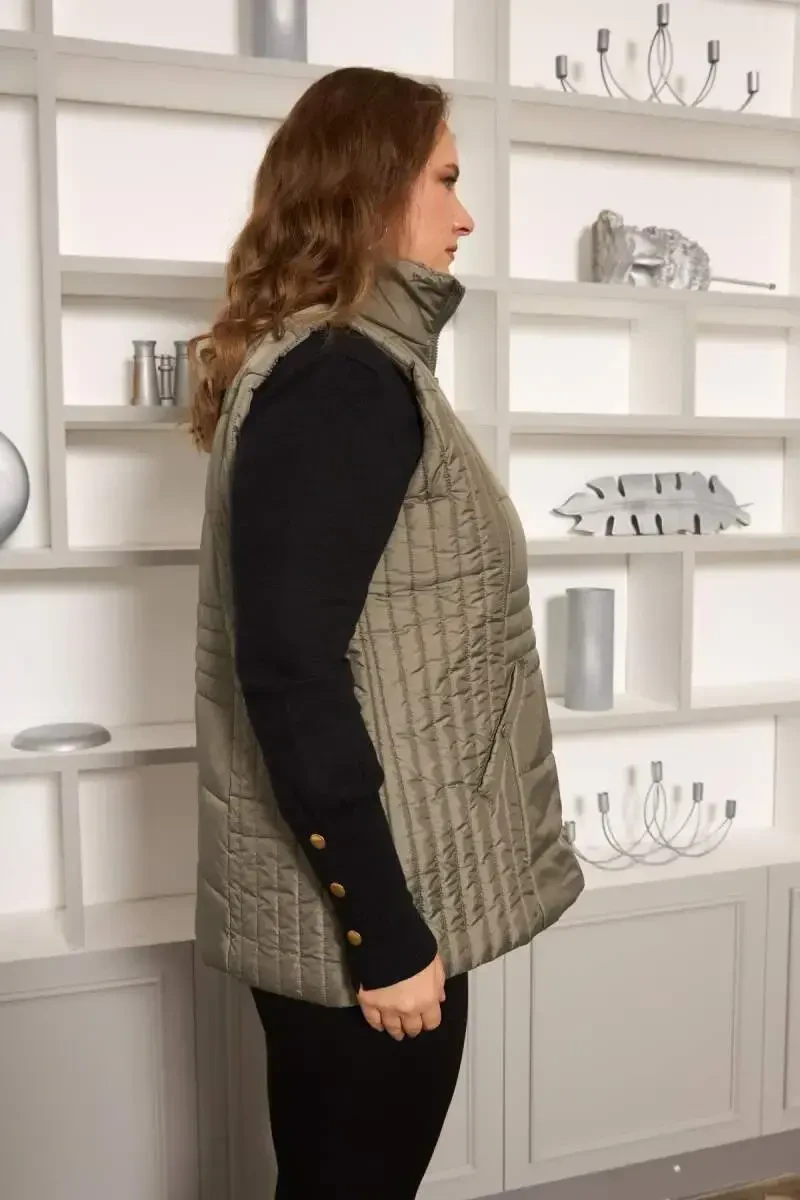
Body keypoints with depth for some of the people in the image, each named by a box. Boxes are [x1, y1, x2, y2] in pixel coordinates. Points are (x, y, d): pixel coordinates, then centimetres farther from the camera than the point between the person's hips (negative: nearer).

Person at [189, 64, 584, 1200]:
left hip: (370, 889, 9)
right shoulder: (341, 381, -18)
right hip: (361, 908, -9)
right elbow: (291, 678, -24)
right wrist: (385, 931, -19)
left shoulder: (324, 367, 12)